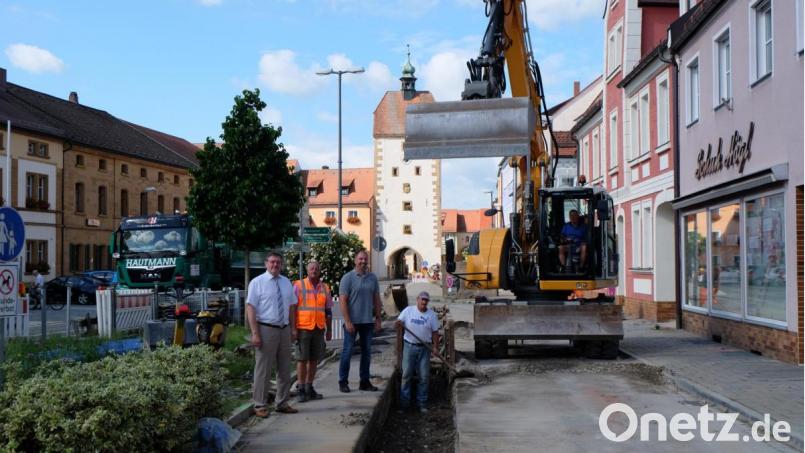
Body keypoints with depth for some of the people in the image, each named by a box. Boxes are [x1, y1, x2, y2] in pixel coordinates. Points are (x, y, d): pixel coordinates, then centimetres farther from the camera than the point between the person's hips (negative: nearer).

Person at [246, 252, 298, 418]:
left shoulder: (287, 283, 12)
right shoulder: (257, 282, -5)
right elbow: (250, 308, -10)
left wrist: (293, 328, 9)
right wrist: (255, 333, -16)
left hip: (284, 329, 6)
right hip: (266, 329, -6)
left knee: (284, 369, 12)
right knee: (263, 369, -2)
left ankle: (282, 403, 23)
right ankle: (260, 405, 7)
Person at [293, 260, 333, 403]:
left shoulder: (325, 288, 11)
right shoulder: (298, 286, -1)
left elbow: (328, 311, 16)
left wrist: (329, 330, 14)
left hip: (319, 329, 4)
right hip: (303, 328, -4)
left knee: (314, 359, 7)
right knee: (302, 359, -2)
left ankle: (309, 387, 16)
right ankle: (300, 389, 4)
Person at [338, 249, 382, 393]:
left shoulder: (372, 278, 8)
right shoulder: (348, 278, -6)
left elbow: (376, 299, 12)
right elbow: (342, 300, -10)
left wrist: (378, 319, 7)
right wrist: (347, 321, -15)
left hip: (367, 321, 5)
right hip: (352, 321, -5)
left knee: (367, 352, 9)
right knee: (347, 351, 0)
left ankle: (365, 381, 18)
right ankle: (343, 381, 8)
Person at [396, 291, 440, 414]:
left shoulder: (432, 314, 4)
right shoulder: (408, 310, 3)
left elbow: (435, 332, 5)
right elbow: (399, 322, 5)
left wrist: (436, 347, -4)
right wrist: (399, 323, -19)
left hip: (424, 348, 1)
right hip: (409, 346, -1)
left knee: (424, 376, 2)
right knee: (406, 374, 0)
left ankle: (422, 403, 11)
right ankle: (404, 401, 7)